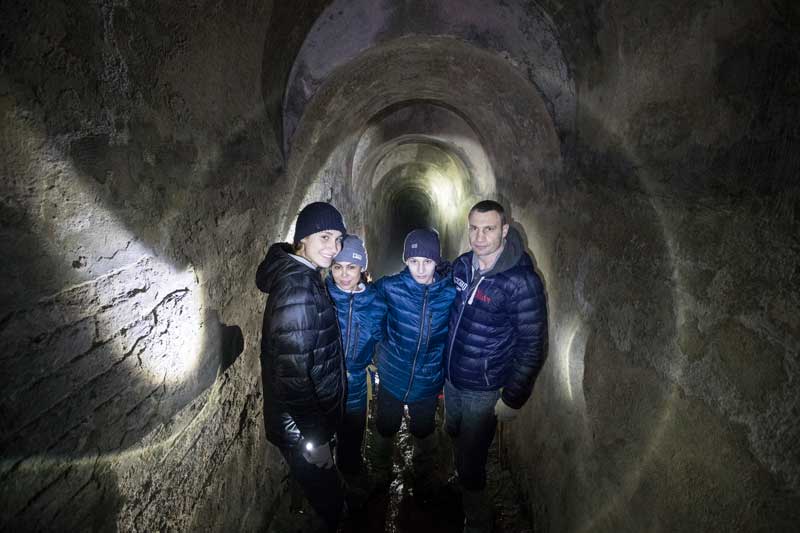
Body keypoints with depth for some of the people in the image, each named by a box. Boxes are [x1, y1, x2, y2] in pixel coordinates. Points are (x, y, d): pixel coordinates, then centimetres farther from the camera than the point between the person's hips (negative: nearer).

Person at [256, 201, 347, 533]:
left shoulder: (305, 276, 1)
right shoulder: (297, 289, -28)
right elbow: (291, 374, -29)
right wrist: (315, 438, -20)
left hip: (316, 416, 9)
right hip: (303, 430, -9)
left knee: (326, 496, 29)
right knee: (325, 505, 13)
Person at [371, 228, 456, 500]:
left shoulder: (450, 291, -16)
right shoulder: (390, 287, -19)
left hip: (428, 383, 1)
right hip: (392, 378, 0)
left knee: (423, 432, 25)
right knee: (385, 429, 24)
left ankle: (424, 478, 55)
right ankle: (381, 471, 55)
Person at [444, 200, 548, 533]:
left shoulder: (522, 282, -23)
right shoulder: (461, 265, -5)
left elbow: (532, 346, -17)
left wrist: (513, 399, -13)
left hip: (484, 391, -6)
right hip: (451, 379, 6)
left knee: (471, 467, 6)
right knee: (454, 434, 29)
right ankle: (458, 480, 58)